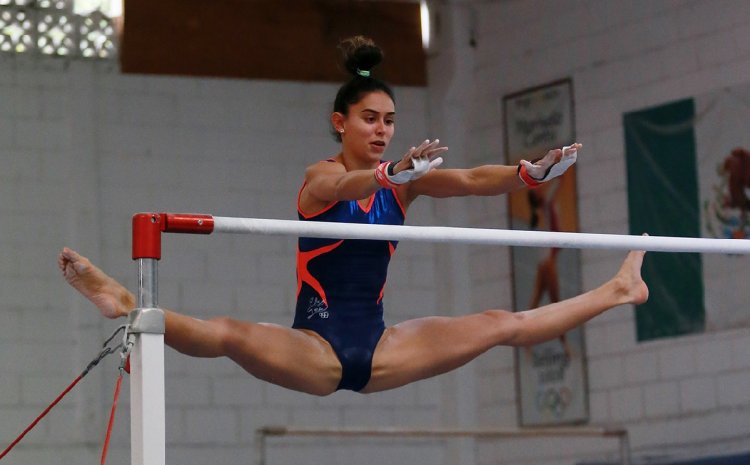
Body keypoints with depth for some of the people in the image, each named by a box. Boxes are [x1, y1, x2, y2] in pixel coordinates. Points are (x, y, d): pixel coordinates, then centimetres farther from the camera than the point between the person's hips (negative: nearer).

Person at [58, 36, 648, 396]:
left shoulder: (403, 180, 6)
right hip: (317, 346, -5)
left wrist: (531, 173, -26)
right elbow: (339, 186, -34)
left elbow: (470, 180, -8)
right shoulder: (320, 176, -8)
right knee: (227, 335, -35)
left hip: (377, 347, 5)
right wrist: (395, 173, -54)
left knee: (503, 325, 5)